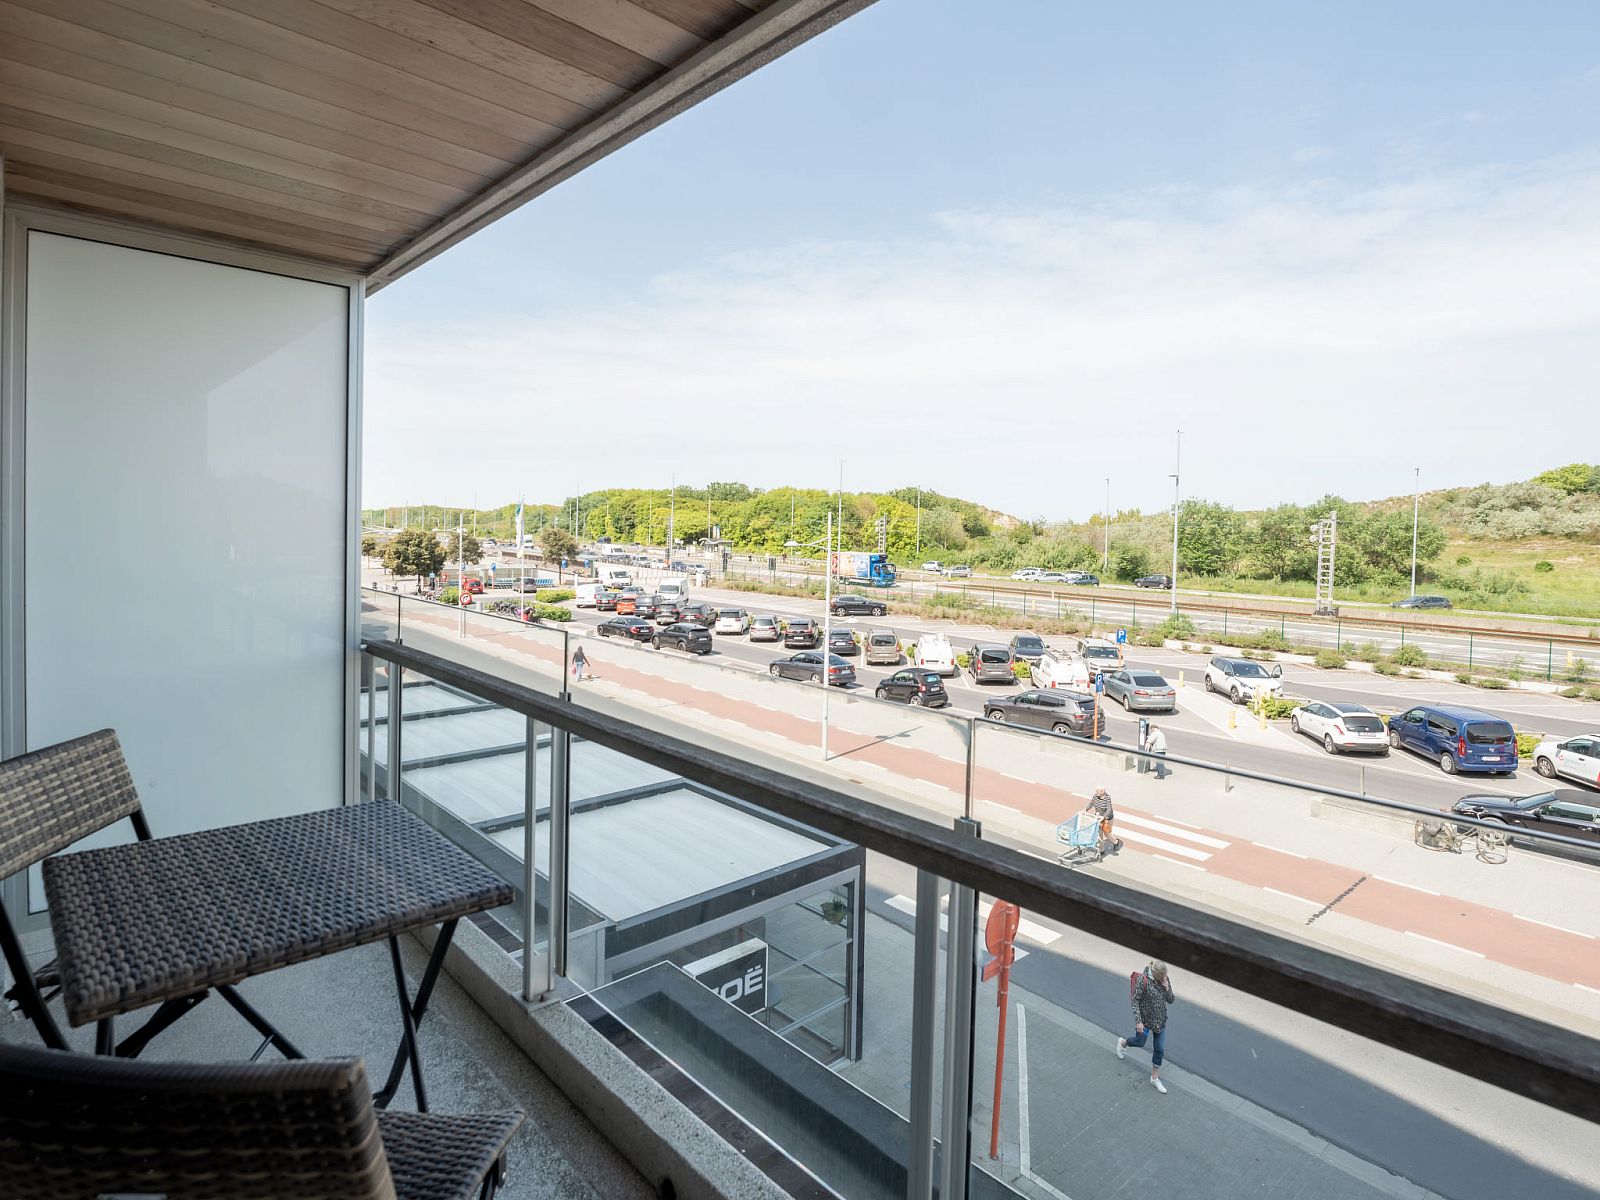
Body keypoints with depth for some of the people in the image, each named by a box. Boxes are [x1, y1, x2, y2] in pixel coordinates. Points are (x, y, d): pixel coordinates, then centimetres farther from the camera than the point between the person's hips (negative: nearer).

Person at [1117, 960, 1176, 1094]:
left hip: (1160, 1020, 5)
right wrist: (1138, 1021, -20)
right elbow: (1134, 1001, -19)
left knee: (1160, 1049, 9)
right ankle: (1123, 1042, 44)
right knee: (1140, 1042, 10)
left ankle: (1154, 1078, 26)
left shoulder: (1165, 979, -9)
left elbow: (1171, 1000, -1)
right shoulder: (1143, 980, -25)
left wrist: (1167, 989, -21)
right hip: (1145, 1018, -5)